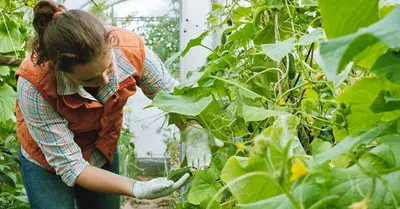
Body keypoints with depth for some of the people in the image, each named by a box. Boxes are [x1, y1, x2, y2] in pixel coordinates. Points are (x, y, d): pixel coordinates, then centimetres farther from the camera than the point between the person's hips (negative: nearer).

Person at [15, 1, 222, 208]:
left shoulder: (130, 49, -28)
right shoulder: (35, 85, -34)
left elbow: (170, 94, -10)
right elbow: (69, 165, -29)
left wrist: (192, 130, -29)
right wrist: (138, 189, -37)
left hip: (103, 151, 3)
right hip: (48, 163, -2)